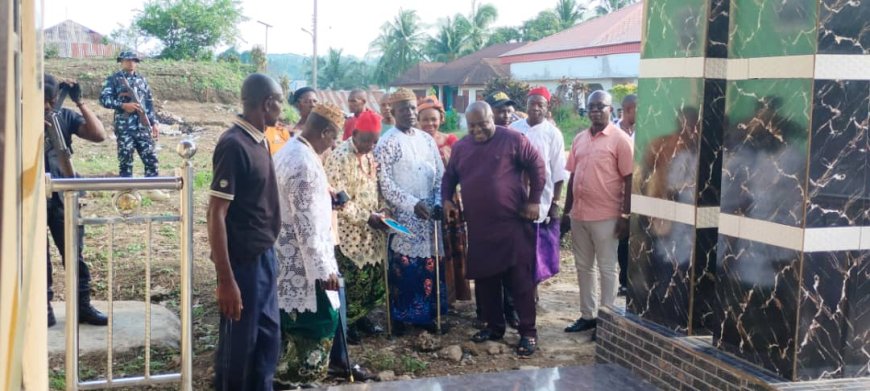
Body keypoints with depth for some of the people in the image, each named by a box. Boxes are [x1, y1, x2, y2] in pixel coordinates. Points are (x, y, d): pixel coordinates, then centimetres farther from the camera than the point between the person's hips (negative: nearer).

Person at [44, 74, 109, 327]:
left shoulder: (65, 116, 1)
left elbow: (99, 135, -10)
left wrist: (79, 102, -15)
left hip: (63, 197, 1)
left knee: (74, 256, 6)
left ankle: (83, 307, 16)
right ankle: (43, 308, 19)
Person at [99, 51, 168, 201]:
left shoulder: (141, 79, 14)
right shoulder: (113, 79, 0)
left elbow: (149, 102, 17)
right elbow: (104, 99, -8)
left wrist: (154, 122, 11)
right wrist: (123, 105, -19)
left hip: (143, 126, 4)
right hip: (124, 126, -4)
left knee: (151, 158, 4)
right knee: (125, 159, 1)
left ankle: (153, 188, 13)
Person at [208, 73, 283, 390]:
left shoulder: (258, 141, 7)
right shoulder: (234, 145, -18)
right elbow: (216, 215, -20)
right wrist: (226, 280, -22)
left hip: (264, 256, 9)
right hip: (243, 260, -8)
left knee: (268, 337, 17)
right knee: (239, 344, 5)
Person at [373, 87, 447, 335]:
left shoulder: (427, 140, 11)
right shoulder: (386, 143, -6)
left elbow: (440, 175, 12)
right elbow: (384, 183, -12)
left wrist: (437, 203, -3)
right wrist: (413, 204, -19)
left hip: (428, 214, 5)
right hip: (402, 216, -5)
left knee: (429, 265, 6)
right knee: (402, 266, -3)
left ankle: (427, 314, 17)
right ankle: (399, 316, 9)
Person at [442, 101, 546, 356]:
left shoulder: (512, 139, -5)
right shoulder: (461, 147, 10)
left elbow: (537, 166, -4)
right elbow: (449, 176, 21)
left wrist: (534, 200, -8)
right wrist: (446, 200, 5)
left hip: (513, 222, -5)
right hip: (478, 226, 5)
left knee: (520, 278, -3)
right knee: (484, 277, 11)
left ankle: (528, 332, 4)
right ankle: (494, 326, 26)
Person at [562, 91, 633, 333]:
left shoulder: (620, 139, -7)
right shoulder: (579, 139, 10)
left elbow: (629, 180, -9)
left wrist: (625, 216, -12)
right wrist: (567, 211, 12)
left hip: (606, 216, -6)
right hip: (579, 215, 6)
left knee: (606, 268, 4)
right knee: (583, 267, 13)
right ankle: (587, 315, 23)